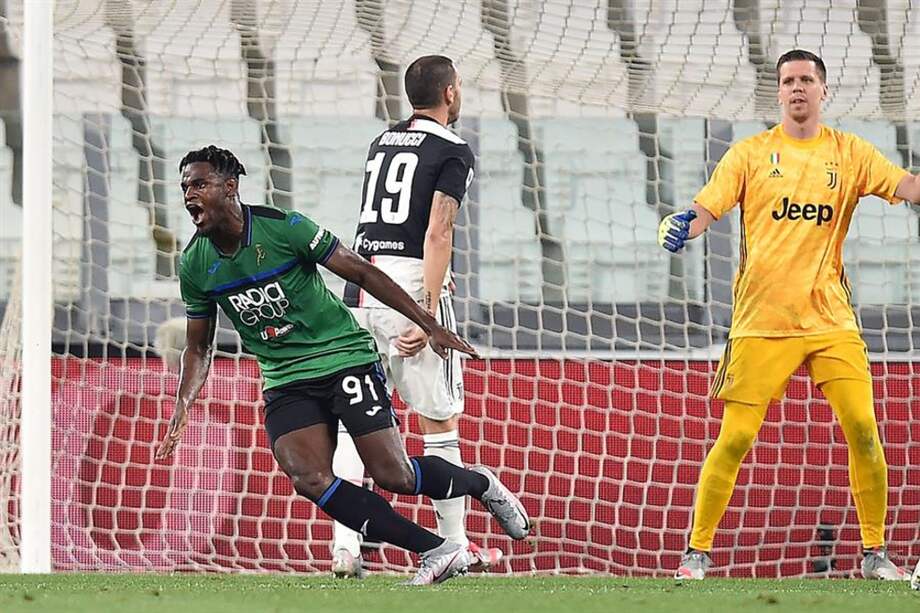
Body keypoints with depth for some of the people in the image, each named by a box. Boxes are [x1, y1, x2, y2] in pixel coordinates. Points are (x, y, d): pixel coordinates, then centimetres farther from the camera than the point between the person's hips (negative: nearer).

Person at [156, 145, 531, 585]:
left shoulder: (284, 227, -15)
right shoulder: (194, 265, -1)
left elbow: (361, 273, -8)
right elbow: (198, 348, 11)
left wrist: (430, 327, -8)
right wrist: (181, 410, -5)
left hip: (344, 356, -4)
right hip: (285, 380, 4)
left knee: (393, 476, -11)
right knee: (309, 480, -19)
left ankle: (479, 483, 23)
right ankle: (438, 552, -13)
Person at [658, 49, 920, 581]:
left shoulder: (849, 152, 9)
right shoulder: (751, 153, 6)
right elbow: (706, 208, -3)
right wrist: (683, 228, -25)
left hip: (831, 318, 1)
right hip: (762, 321, -1)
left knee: (863, 429, -7)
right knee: (736, 437, -6)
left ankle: (875, 552, 6)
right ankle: (697, 552, 5)